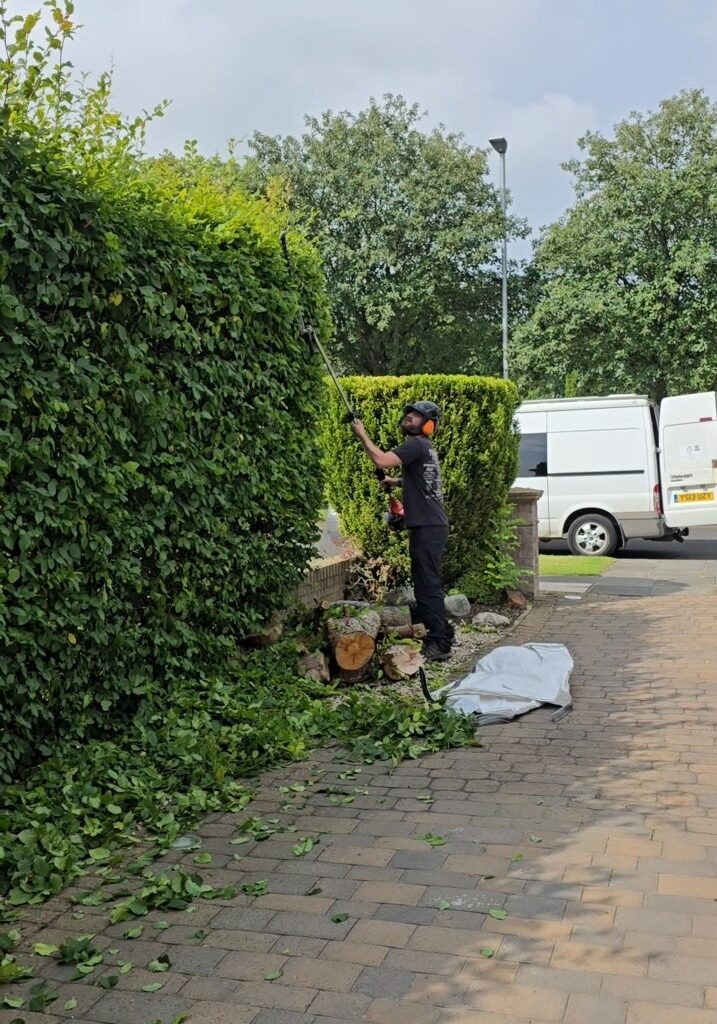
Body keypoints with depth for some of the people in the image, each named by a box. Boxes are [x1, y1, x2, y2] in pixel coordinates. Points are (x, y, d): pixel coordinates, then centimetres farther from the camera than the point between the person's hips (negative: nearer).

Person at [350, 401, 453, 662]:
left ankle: (438, 645, -5)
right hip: (432, 525, 10)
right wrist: (396, 481, 20)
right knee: (427, 583, 18)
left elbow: (381, 460, -25)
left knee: (428, 585, -8)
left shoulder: (416, 445, -13)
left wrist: (362, 434, -13)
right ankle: (442, 633, 26)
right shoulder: (424, 448, 18)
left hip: (427, 527, -10)